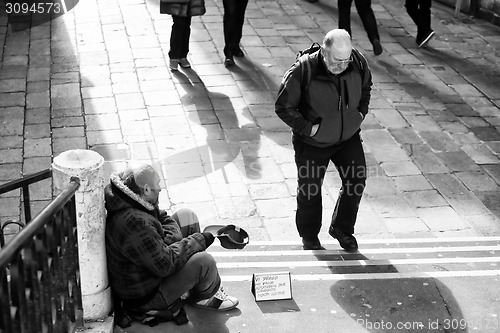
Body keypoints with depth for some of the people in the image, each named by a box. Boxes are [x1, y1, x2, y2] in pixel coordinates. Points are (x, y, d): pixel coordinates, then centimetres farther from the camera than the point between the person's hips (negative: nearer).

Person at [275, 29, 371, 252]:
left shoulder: (358, 63, -14)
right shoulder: (303, 71, -28)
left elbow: (366, 87, 11)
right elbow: (283, 107, -17)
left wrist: (361, 112, 1)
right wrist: (306, 128, -19)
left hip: (348, 137, 4)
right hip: (312, 143, -3)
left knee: (356, 181, 5)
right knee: (309, 191, 10)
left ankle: (342, 229, 29)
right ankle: (309, 237, 34)